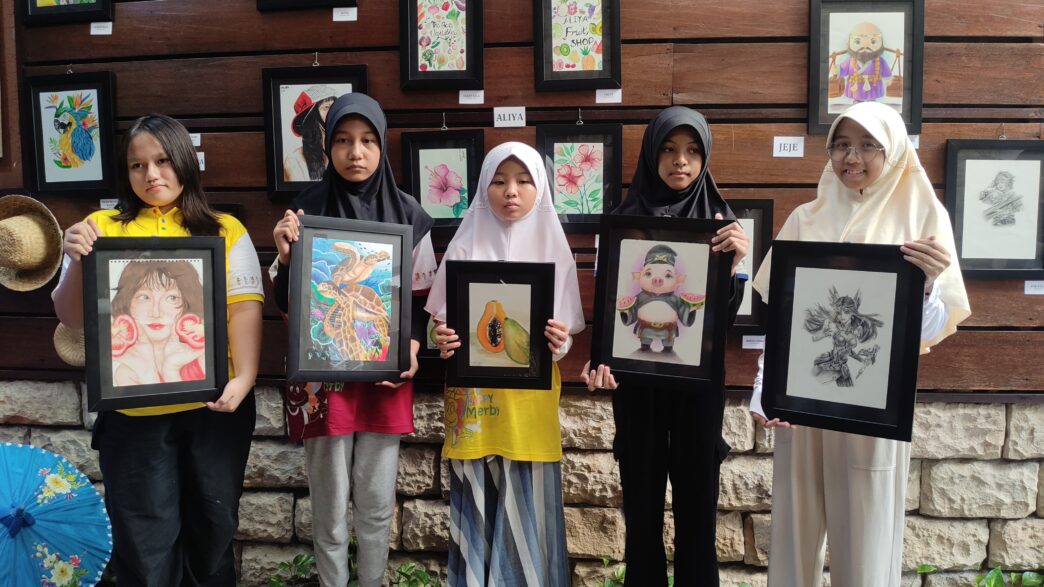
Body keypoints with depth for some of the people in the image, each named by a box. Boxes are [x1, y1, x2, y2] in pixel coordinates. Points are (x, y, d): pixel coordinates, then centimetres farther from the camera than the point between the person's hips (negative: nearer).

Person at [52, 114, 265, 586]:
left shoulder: (224, 230, 2)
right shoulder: (102, 228, 3)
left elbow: (245, 307, -3)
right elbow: (71, 318, 2)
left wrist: (244, 377, -17)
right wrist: (78, 262, -16)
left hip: (215, 404, 1)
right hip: (133, 410, 0)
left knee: (214, 526, 16)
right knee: (146, 542, 10)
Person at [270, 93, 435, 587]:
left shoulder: (408, 214, -1)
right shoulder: (306, 210, -2)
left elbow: (423, 299, 6)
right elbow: (287, 304, 1)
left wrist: (413, 346, -11)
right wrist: (285, 253, -16)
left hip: (385, 376, 1)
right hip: (323, 376, -1)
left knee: (377, 503, 12)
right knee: (330, 506, 9)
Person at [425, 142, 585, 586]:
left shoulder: (553, 248, 3)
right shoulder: (466, 246, 2)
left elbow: (565, 331, 5)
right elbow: (445, 321, 4)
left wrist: (560, 342, -17)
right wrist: (444, 341, -18)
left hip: (530, 395, 0)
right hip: (473, 394, 0)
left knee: (527, 503, 2)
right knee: (476, 499, 4)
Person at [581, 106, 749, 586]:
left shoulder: (722, 221, 0)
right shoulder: (624, 219, -1)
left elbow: (728, 314, -4)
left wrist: (734, 263, -22)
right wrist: (600, 358, -19)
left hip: (699, 377, 0)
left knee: (697, 497, 8)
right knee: (641, 500, 8)